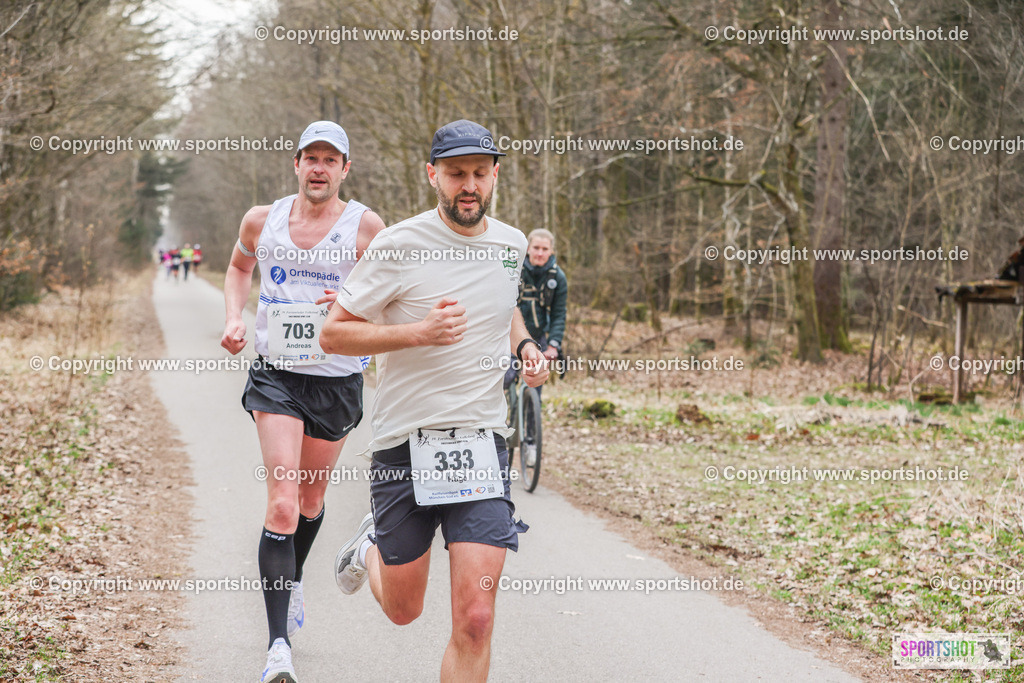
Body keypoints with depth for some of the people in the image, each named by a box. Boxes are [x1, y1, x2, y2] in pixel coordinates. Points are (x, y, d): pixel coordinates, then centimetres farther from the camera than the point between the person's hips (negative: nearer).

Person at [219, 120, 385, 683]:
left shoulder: (366, 227, -5)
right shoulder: (263, 220, 3)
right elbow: (239, 267, 24)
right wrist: (234, 318, 7)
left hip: (337, 379, 0)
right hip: (276, 376, 0)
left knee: (310, 500, 17)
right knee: (282, 504, -15)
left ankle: (292, 582, 49)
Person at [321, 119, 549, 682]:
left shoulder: (511, 244, 6)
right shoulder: (399, 245, -9)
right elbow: (333, 334, -8)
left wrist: (524, 345, 7)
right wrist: (420, 331, -21)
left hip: (481, 443, 3)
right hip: (405, 443, -2)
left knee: (474, 619, -11)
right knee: (403, 610, 14)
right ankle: (371, 546, 48)